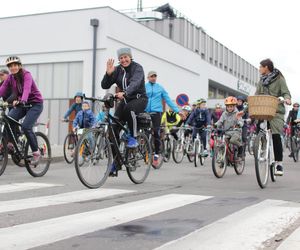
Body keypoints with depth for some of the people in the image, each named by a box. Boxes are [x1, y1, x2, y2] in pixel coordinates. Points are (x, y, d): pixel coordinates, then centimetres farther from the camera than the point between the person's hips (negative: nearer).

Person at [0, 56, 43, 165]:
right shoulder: (10, 78, -1)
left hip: (35, 104, -5)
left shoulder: (26, 75, -18)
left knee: (26, 127, -22)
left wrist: (22, 100, -55)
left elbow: (27, 89, -37)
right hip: (22, 104, 6)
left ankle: (36, 153, -7)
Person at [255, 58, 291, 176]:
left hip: (276, 111, -5)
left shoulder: (279, 79, 2)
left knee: (276, 135, -14)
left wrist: (287, 98, -30)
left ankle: (279, 164, -8)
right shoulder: (261, 81, 18)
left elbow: (285, 92, -6)